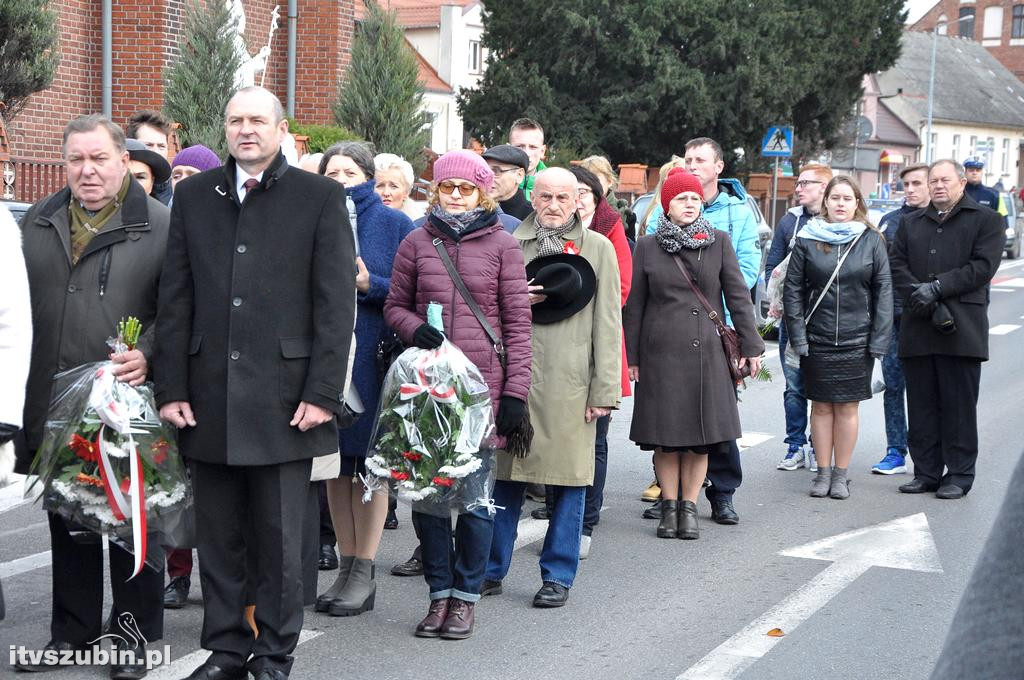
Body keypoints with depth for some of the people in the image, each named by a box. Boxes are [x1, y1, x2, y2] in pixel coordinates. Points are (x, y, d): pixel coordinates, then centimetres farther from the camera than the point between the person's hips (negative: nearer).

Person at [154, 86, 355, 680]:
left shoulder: (320, 197, 1)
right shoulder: (194, 196, 11)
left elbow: (336, 304, -4)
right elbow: (176, 300, 9)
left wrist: (323, 392, -10)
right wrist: (171, 388, 2)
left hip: (283, 397, -3)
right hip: (209, 399, 3)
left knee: (280, 539, 4)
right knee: (219, 537, 10)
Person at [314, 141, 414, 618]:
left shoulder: (392, 224, 0)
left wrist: (370, 284, -16)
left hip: (372, 357, -4)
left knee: (369, 462, 0)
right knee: (336, 463, 9)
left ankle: (364, 574, 7)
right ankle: (346, 566, 20)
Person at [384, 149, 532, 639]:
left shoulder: (501, 245, 1)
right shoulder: (417, 242, 7)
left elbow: (517, 322, 1)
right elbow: (395, 305, 14)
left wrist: (516, 390, -4)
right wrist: (415, 328, -9)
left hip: (482, 384, -2)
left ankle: (466, 597, 16)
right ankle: (440, 593, 19)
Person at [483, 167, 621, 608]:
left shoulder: (597, 248, 8)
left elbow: (608, 323, 3)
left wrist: (604, 390, -4)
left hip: (571, 383, -1)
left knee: (570, 479, 2)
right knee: (505, 474, 6)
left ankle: (558, 575, 14)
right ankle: (491, 570, 18)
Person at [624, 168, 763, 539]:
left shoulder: (719, 242, 6)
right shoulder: (647, 247, 6)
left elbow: (738, 296, 6)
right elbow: (634, 305, 8)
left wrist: (751, 346, 2)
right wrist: (631, 356, 5)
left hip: (707, 352, 1)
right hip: (661, 353, 0)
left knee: (702, 433, 2)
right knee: (665, 435, 1)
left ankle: (689, 507, 12)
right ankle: (669, 507, 12)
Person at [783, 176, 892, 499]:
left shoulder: (871, 241, 2)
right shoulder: (807, 239, 2)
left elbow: (883, 291, 3)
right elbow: (793, 290, 3)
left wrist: (879, 339, -3)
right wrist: (798, 336, -4)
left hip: (856, 340, 0)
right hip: (816, 339, 0)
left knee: (848, 407, 4)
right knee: (821, 406, 5)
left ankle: (841, 474, 13)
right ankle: (823, 472, 15)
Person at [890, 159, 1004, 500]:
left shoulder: (986, 220, 6)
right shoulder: (912, 223, 19)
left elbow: (983, 267, -7)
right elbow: (896, 264, 8)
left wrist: (937, 287, -14)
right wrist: (918, 294, -10)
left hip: (962, 330, -4)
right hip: (917, 328, 4)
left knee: (959, 405, -1)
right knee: (921, 405, 6)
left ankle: (959, 475, 6)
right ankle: (926, 472, 13)